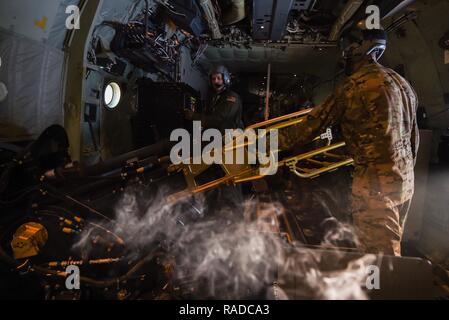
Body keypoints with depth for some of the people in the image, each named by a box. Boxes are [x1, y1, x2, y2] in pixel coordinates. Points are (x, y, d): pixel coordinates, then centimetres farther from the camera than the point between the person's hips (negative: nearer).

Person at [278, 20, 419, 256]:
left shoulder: (354, 84, -14)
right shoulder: (402, 82, 13)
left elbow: (314, 123, -13)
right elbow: (414, 136, 19)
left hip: (375, 184, -9)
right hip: (406, 181, 9)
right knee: (391, 248, 22)